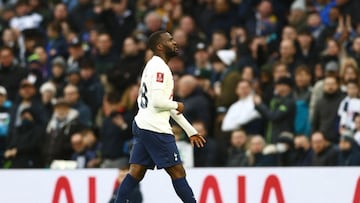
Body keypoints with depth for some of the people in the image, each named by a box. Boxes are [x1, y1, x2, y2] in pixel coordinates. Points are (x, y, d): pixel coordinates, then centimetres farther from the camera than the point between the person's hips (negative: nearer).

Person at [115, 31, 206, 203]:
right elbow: (157, 102, -24)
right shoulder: (160, 67, -12)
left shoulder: (154, 66, 20)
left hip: (142, 125, 10)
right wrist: (177, 105, -3)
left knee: (136, 173, 6)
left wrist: (191, 131, 24)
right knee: (178, 172, -5)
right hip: (155, 129, -10)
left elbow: (167, 105, 24)